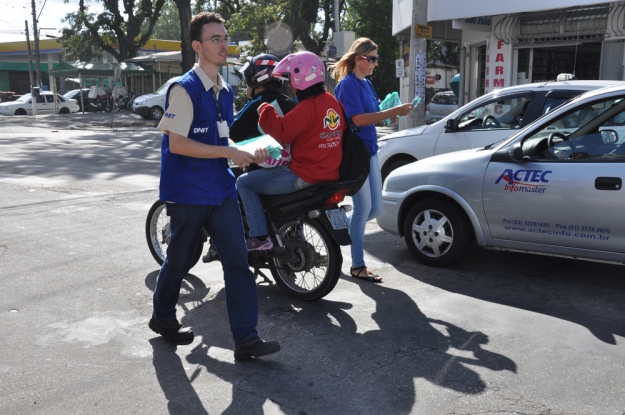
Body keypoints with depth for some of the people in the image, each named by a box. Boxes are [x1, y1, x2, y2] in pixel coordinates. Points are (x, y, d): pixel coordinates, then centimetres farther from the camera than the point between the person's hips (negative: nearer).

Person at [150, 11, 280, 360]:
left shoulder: (226, 91, 12)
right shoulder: (184, 89, -12)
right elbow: (177, 144, -19)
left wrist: (247, 154, 4)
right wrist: (228, 153, -21)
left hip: (221, 189, 6)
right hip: (188, 191, -6)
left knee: (238, 261, -1)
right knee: (179, 260, 10)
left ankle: (246, 339, 2)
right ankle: (163, 317, 35)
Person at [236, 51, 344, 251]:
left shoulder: (308, 106, -17)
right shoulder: (332, 101, 11)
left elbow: (283, 132, -24)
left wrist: (265, 110, -10)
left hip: (304, 176, -10)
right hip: (329, 173, 10)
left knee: (244, 182, 0)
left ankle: (259, 237, -5)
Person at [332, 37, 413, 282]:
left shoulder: (366, 84, 15)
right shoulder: (348, 84, -12)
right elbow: (358, 119, -22)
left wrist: (390, 113, -4)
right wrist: (394, 112, -22)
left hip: (370, 151, 9)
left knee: (375, 209, 9)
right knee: (364, 208, -3)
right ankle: (358, 265, 8)